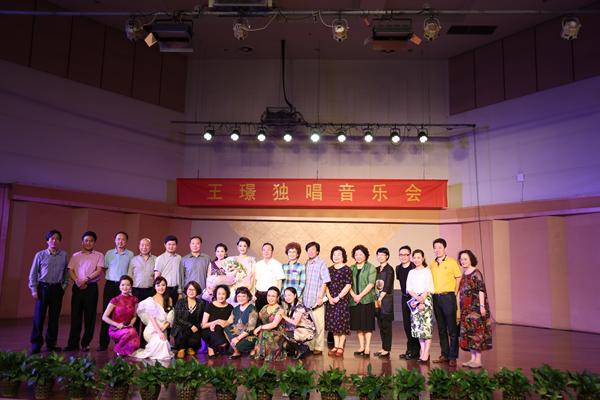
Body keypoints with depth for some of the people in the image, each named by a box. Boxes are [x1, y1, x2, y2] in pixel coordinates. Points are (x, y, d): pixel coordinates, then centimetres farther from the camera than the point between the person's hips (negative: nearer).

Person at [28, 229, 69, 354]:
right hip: (43, 287, -1)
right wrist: (34, 290, -3)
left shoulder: (64, 255, 4)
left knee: (54, 318, 7)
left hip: (57, 289, 2)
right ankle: (36, 344, 10)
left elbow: (66, 273, 9)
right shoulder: (40, 255, 0)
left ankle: (51, 344, 18)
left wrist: (64, 286, 2)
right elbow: (33, 273, 2)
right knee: (39, 317, 0)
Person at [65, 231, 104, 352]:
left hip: (91, 287, -2)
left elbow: (99, 271, -5)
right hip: (77, 287, 2)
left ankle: (86, 344, 8)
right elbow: (70, 271, 5)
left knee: (90, 316, 0)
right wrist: (78, 282, -11)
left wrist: (86, 279, -16)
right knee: (75, 315, 2)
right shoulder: (75, 256, 14)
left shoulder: (99, 255, 6)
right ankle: (73, 343, 8)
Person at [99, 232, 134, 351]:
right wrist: (110, 277, 5)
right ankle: (103, 343, 7)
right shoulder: (109, 253, 8)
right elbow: (104, 268, 14)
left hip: (123, 285, -1)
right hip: (110, 285, 1)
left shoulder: (130, 254, 3)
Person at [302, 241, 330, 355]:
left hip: (316, 300, -5)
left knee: (318, 325, 2)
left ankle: (318, 347, 11)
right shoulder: (306, 264, 13)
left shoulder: (321, 264, -4)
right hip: (306, 300, 5)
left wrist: (320, 297, -13)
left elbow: (324, 282, -8)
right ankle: (309, 346, 20)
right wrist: (301, 296, 13)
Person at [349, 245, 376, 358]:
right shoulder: (351, 268, 12)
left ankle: (367, 348, 3)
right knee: (358, 324, 8)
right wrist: (353, 295, -9)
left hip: (367, 299, -4)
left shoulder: (371, 268, -1)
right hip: (354, 300, 4)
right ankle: (361, 347, 17)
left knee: (367, 324, -2)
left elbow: (371, 284, -9)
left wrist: (360, 295, -15)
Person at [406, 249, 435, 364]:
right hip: (414, 300, 5)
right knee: (417, 326, 4)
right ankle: (422, 352, 11)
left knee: (426, 326, -9)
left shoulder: (427, 271, 1)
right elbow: (409, 288, 7)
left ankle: (426, 354, -8)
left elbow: (427, 288, -6)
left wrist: (422, 301, -13)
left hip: (425, 300, -5)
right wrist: (416, 297, -9)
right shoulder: (411, 272, 14)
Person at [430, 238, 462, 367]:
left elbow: (459, 278, -2)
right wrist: (430, 294, 7)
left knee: (452, 328, -3)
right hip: (436, 298, 5)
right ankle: (444, 355, 18)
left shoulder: (451, 262, -2)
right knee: (441, 328, 11)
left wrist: (455, 294, -6)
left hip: (448, 297, -5)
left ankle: (453, 357, 1)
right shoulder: (432, 264, 12)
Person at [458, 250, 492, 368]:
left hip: (475, 307, -8)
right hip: (466, 308, 8)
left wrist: (482, 306, -20)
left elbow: (481, 290, -15)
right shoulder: (464, 274, 13)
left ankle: (478, 360, 3)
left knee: (476, 331, -3)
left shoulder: (476, 273, -9)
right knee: (468, 332, 10)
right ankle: (473, 358, 18)